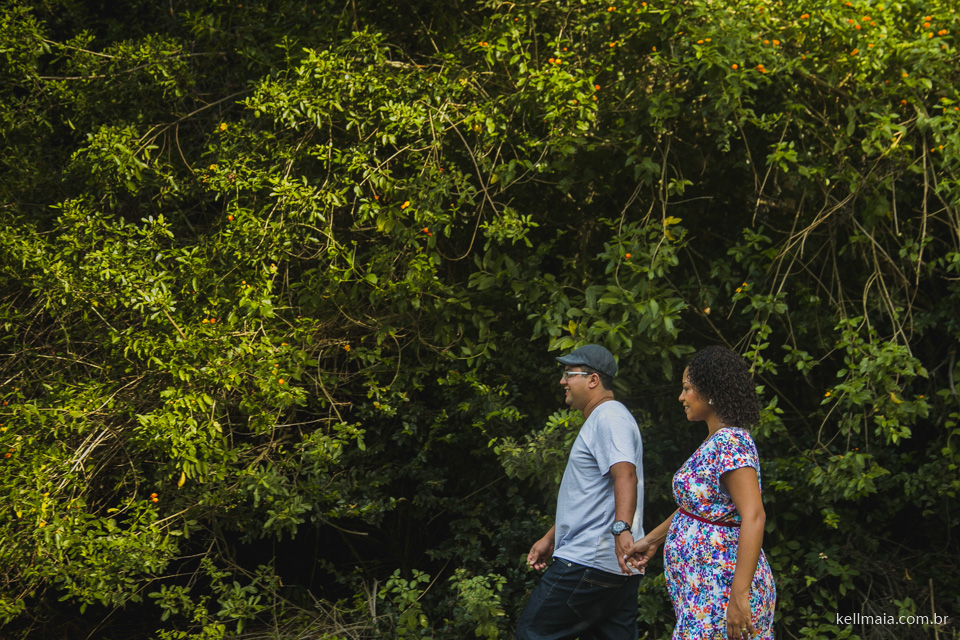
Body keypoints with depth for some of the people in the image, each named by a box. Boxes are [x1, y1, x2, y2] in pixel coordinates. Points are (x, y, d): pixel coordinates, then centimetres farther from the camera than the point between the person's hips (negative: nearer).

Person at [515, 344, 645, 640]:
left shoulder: (609, 418, -11)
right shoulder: (600, 420, 24)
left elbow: (625, 474, -28)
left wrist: (622, 529, -41)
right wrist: (550, 538, 32)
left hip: (588, 562, -11)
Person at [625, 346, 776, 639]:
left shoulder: (730, 442, -17)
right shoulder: (716, 441, 14)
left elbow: (753, 516, -26)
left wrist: (739, 596, -30)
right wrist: (653, 540, 33)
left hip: (721, 592, -10)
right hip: (703, 588, 10)